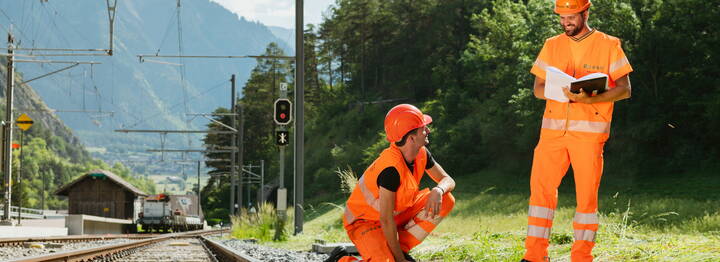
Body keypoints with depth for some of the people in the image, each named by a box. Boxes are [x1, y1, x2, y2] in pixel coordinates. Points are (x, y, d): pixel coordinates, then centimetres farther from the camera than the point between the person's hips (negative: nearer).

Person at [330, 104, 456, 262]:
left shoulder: (422, 154, -8)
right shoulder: (391, 168, -32)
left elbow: (448, 180, 2)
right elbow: (386, 220, -28)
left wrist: (438, 191, -24)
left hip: (397, 214, 8)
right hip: (363, 220, -8)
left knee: (445, 201, -7)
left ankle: (402, 248, -2)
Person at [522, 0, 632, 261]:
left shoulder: (609, 45, 3)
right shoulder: (552, 45, 13)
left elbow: (624, 89, -2)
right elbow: (538, 88, 11)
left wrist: (590, 98, -18)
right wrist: (562, 91, -12)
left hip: (589, 131, -3)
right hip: (553, 129, 3)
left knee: (586, 194, -3)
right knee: (541, 187, -2)